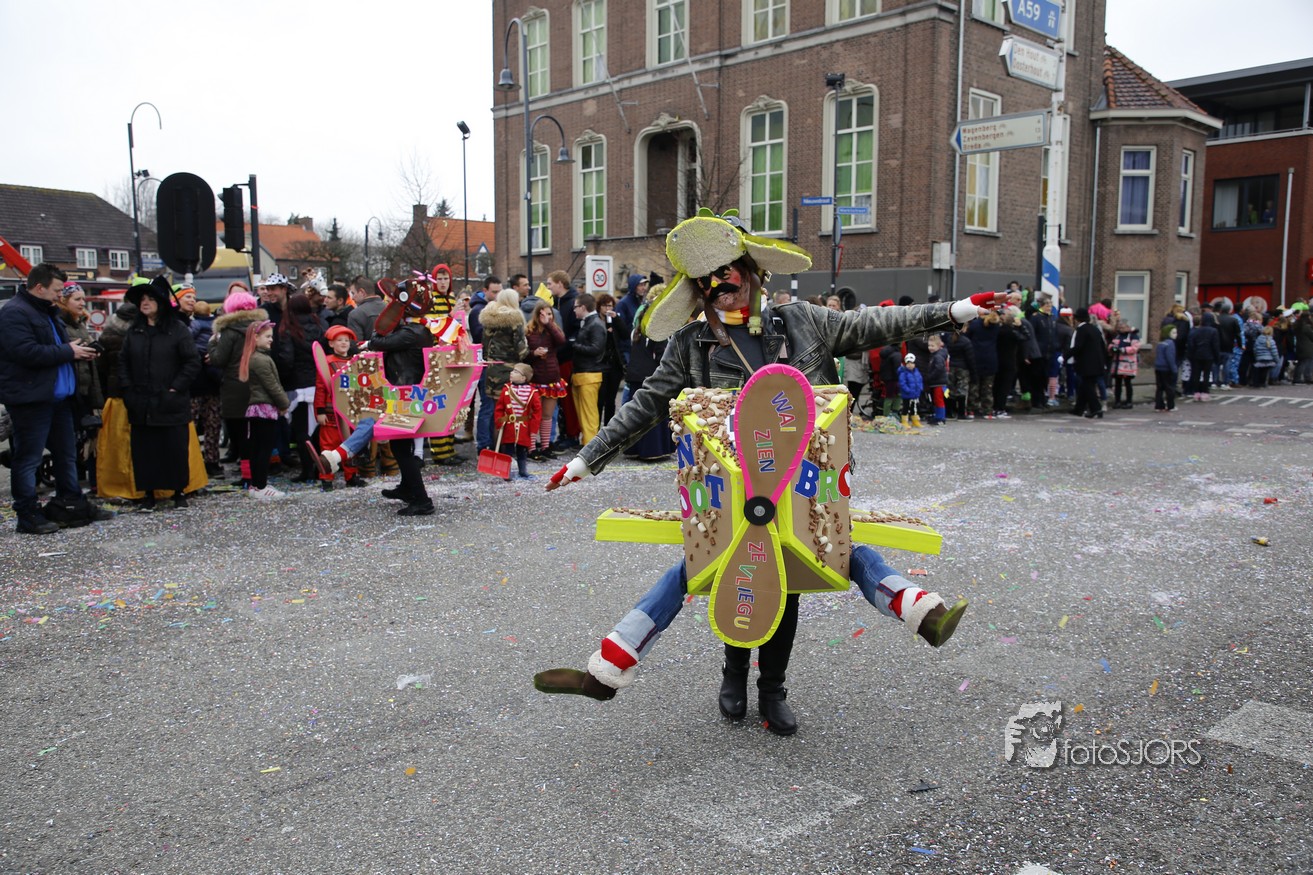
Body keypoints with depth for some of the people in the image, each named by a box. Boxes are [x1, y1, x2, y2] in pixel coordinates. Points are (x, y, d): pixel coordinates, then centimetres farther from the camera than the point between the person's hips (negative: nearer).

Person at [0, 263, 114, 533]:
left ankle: (72, 504, 25)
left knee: (67, 454, 16)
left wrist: (79, 350, 7)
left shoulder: (47, 312, 17)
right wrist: (69, 352, -15)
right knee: (28, 458, -3)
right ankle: (28, 515, 3)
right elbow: (28, 352, -25)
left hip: (58, 397, 10)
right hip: (31, 398, -10)